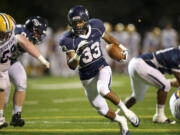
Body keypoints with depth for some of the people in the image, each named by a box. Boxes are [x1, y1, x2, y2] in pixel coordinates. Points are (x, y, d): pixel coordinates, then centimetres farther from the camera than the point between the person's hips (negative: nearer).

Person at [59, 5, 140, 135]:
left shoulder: (95, 27, -11)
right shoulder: (69, 40, -19)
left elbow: (108, 37, 12)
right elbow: (72, 66, -25)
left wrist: (121, 47, 23)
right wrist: (78, 54, -44)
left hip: (102, 68, -1)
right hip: (87, 77, 1)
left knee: (102, 90, -34)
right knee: (102, 110, 7)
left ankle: (125, 110, -13)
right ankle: (120, 121, 37)